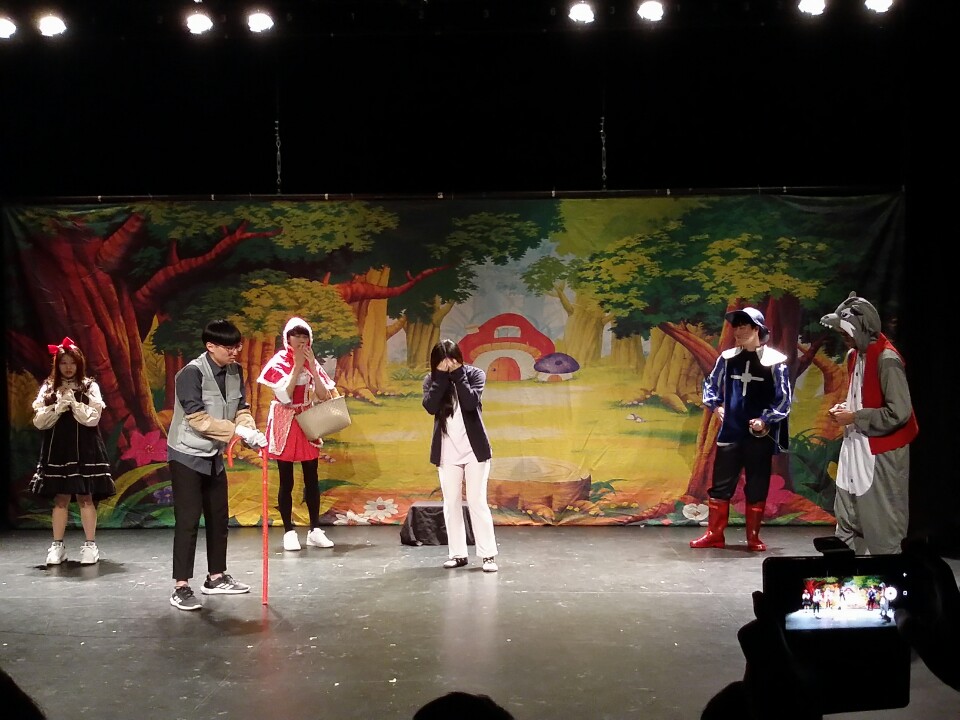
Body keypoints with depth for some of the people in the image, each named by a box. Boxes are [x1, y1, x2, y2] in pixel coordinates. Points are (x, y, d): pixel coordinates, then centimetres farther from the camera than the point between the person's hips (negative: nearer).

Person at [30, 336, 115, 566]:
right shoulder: (48, 388, 7)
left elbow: (92, 418, -7)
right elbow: (39, 421, 0)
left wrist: (73, 402, -13)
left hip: (84, 448, -2)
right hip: (57, 449, 2)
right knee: (60, 497, 4)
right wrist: (59, 406, -12)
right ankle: (57, 545, 12)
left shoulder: (90, 387, 2)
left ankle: (90, 545, 5)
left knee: (85, 496, -1)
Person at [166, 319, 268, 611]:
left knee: (219, 518, 13)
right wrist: (238, 431, -27)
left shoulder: (235, 371, 0)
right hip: (187, 455, -7)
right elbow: (197, 419, -26)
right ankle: (181, 588, -1)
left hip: (214, 456, 7)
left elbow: (241, 408, 2)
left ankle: (216, 578, 26)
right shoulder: (192, 373, -21)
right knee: (188, 521, -8)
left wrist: (250, 429, -18)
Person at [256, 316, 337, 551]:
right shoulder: (278, 362, -7)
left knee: (311, 479, 5)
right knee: (287, 481, 1)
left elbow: (323, 395, -3)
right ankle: (289, 532, 7)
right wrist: (297, 367, -17)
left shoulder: (312, 362, 5)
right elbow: (284, 396, -18)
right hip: (285, 425, -4)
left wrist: (312, 367, -11)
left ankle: (315, 530, 11)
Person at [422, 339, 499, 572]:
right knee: (451, 504, 6)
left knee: (477, 502, -3)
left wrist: (458, 374, -19)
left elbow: (471, 402, -21)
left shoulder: (475, 374, -5)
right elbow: (430, 406, -16)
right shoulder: (431, 379, 1)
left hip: (474, 449, -3)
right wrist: (442, 376, -18)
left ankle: (488, 555, 1)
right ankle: (457, 553, 14)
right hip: (447, 453, 3)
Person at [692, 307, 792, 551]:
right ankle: (714, 534, 14)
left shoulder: (774, 361, -7)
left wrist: (765, 419, -12)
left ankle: (753, 537, 17)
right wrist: (716, 406, 5)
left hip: (760, 436, -3)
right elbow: (710, 384, 19)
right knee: (720, 485, 6)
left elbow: (784, 398, -4)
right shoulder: (727, 358, 3)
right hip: (730, 433, 3)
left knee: (757, 488, 6)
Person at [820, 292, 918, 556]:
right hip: (855, 447, 9)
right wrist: (845, 407, 3)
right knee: (847, 518, 15)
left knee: (882, 524, 0)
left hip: (881, 452, -9)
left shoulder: (887, 359, -18)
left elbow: (899, 413, -23)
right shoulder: (854, 354, 9)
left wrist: (854, 418, -17)